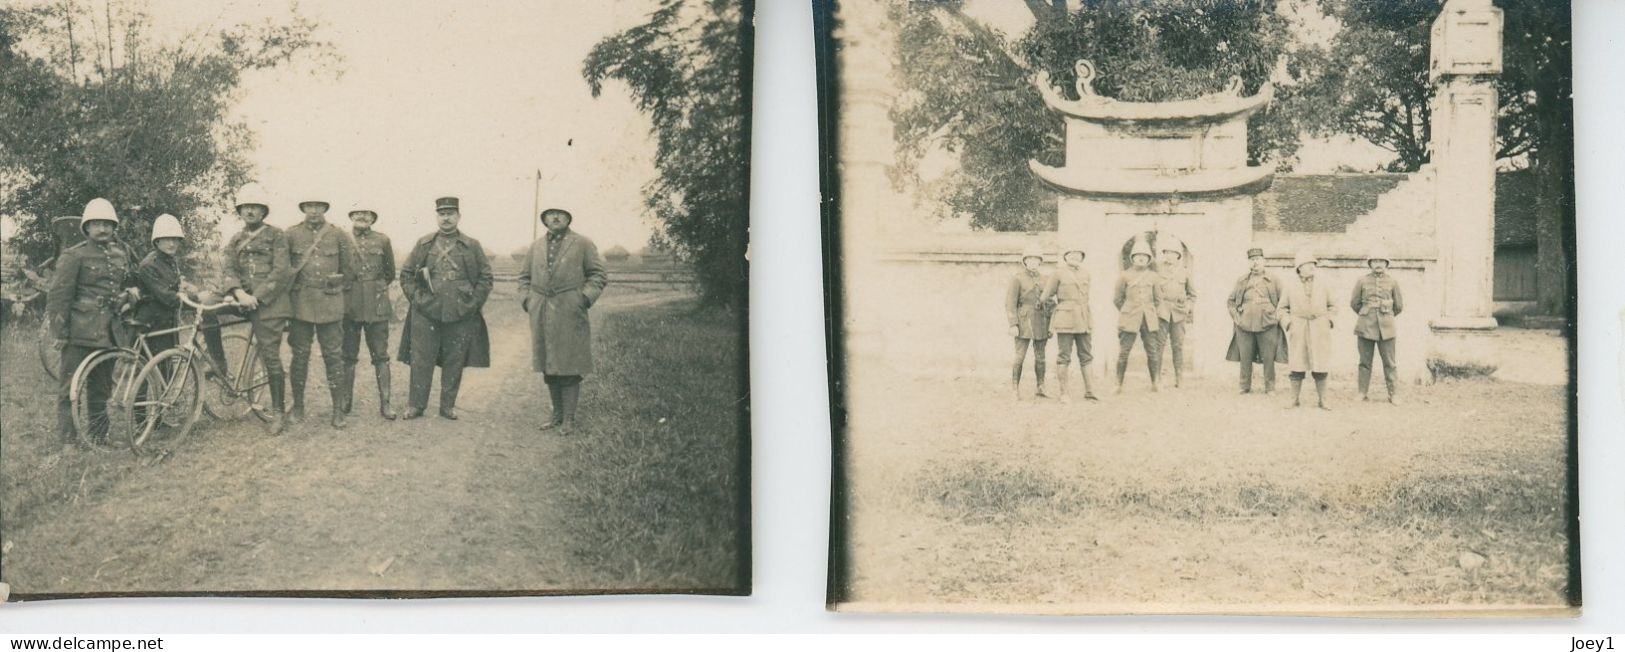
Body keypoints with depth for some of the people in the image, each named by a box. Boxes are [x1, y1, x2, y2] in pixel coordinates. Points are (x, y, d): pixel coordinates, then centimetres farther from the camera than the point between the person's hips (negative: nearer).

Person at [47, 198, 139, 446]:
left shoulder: (122, 253, 14)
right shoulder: (74, 256, -4)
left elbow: (130, 280, 32)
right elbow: (58, 295, -6)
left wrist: (132, 290, 8)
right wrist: (59, 331, -11)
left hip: (108, 331, 6)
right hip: (80, 332, -6)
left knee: (102, 387, 13)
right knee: (70, 388, -5)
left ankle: (98, 435, 21)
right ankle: (67, 440, -3)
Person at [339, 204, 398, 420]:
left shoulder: (382, 241, 7)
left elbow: (390, 273, 17)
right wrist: (343, 285, 9)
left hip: (377, 307, 0)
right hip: (348, 306, 0)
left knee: (381, 356, 1)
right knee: (347, 356, 6)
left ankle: (385, 403, 3)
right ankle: (345, 401, 14)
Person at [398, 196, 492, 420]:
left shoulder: (472, 246, 6)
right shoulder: (423, 244, 8)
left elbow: (486, 278, 7)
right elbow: (406, 274, 12)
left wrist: (473, 304, -2)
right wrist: (416, 299, 0)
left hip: (461, 316, 0)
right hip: (426, 314, 0)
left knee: (454, 362, 5)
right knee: (421, 361, 1)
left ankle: (448, 406, 15)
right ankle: (416, 405, 10)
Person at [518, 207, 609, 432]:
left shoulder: (583, 244, 3)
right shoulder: (535, 247, 15)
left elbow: (598, 275, 3)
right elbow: (525, 276, 22)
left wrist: (585, 298, -9)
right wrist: (526, 299, 7)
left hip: (570, 315, -4)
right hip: (541, 316, 4)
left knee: (570, 369, -5)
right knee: (548, 367, 8)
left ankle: (569, 418, 1)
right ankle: (557, 414, 18)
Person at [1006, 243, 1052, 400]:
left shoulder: (1042, 279, 13)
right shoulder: (1017, 278, -3)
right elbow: (1010, 303, -7)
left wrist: (1050, 324, 11)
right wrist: (1013, 325, -15)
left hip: (1040, 321, 5)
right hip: (1024, 321, -5)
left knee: (1040, 357, 5)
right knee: (1020, 356, -7)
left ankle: (1040, 389, 9)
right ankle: (1015, 388, 3)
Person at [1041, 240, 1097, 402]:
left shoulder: (1085, 273, 11)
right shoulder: (1059, 273, -2)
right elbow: (1046, 298, 5)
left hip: (1083, 320, 5)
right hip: (1065, 320, -5)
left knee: (1085, 356, 5)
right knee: (1064, 357, -3)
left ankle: (1089, 391, 8)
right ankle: (1063, 393, 1)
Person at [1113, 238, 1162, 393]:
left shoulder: (1153, 277, 8)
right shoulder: (1125, 276, 1)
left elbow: (1158, 299, 18)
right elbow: (1117, 299, 9)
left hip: (1149, 320, 2)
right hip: (1129, 320, -2)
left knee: (1153, 351, 1)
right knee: (1124, 352, -3)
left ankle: (1155, 383, 10)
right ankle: (1119, 385, 4)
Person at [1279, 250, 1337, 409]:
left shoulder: (1322, 286, 11)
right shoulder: (1291, 288, 7)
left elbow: (1332, 306, 19)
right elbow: (1283, 308, 14)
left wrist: (1328, 320, 4)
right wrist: (1288, 322, -1)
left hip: (1320, 330, 1)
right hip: (1298, 331, -1)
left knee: (1320, 367, -1)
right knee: (1296, 366, -2)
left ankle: (1321, 400, 6)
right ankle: (1295, 399, 7)